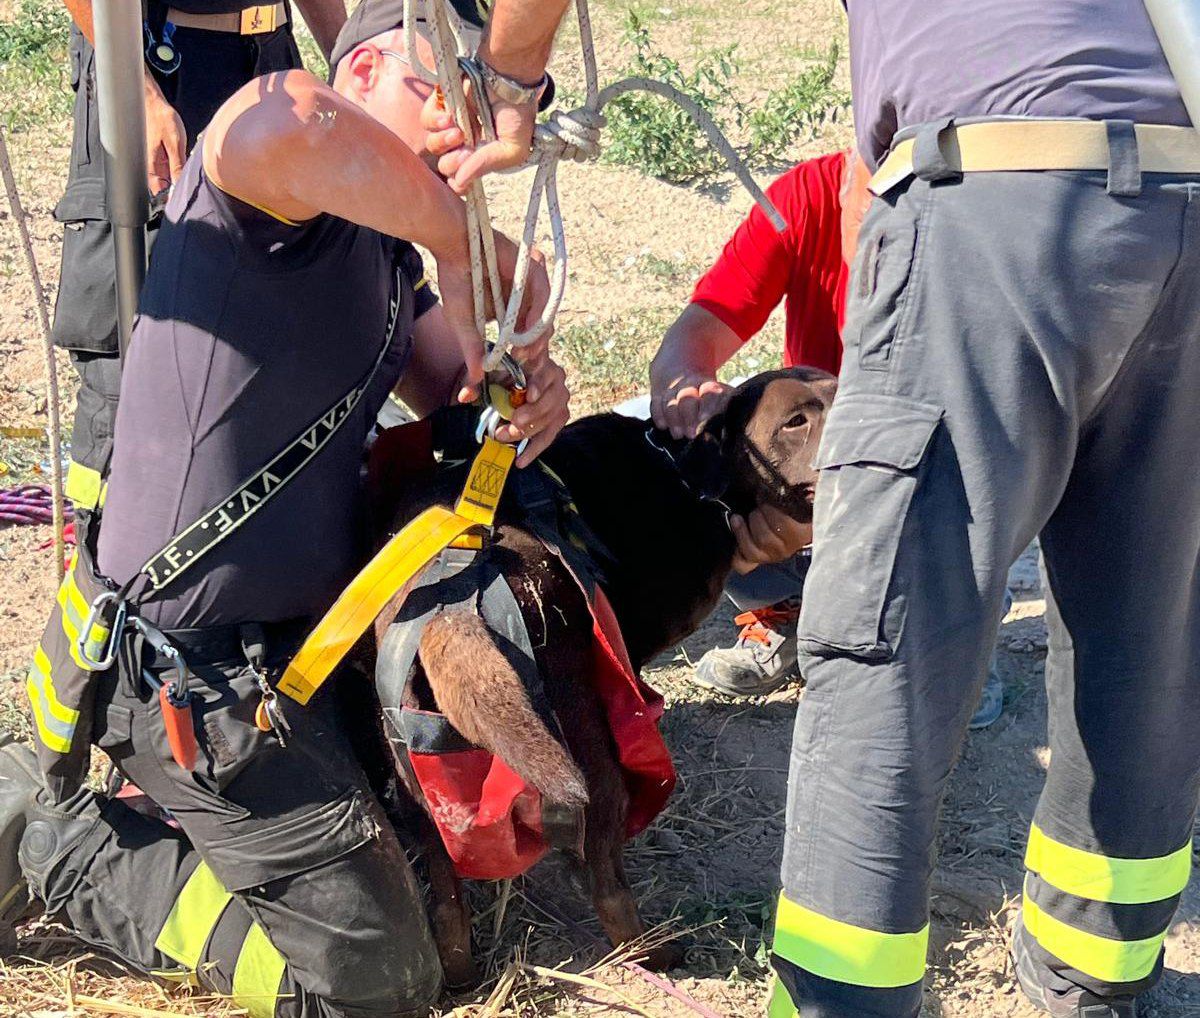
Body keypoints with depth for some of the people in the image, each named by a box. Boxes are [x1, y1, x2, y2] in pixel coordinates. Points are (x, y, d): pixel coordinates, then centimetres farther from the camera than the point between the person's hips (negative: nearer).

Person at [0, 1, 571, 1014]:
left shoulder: (384, 252, 14)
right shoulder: (288, 200, -19)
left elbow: (457, 389, 13)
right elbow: (271, 126, -44)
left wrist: (529, 395, -10)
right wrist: (462, 241, -32)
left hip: (299, 633, 10)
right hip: (201, 669, -10)